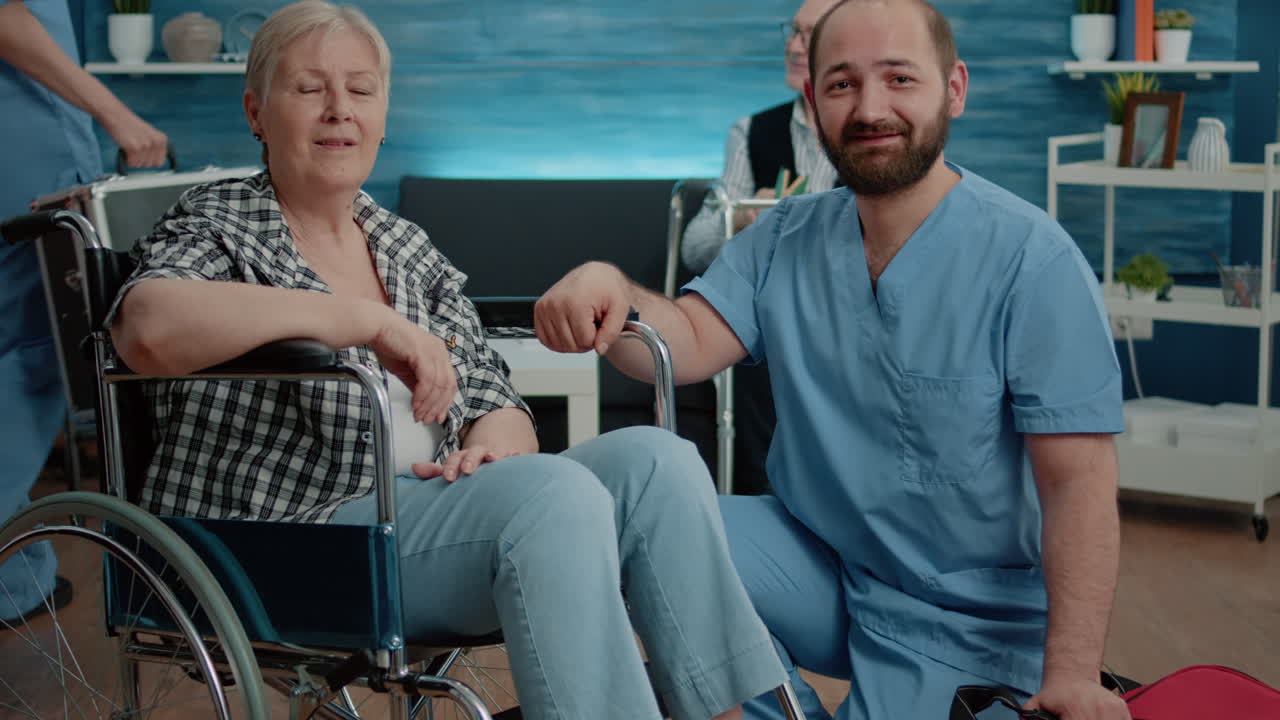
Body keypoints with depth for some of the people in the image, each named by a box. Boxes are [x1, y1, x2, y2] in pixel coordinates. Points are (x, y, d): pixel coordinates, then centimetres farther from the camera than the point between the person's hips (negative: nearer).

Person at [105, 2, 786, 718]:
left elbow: (496, 403, 16)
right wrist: (369, 320, -26)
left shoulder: (408, 247, 19)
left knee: (656, 458, -17)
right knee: (556, 490, -30)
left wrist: (492, 441, -10)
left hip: (440, 509, 6)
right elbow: (150, 330, -23)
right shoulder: (218, 225, 1)